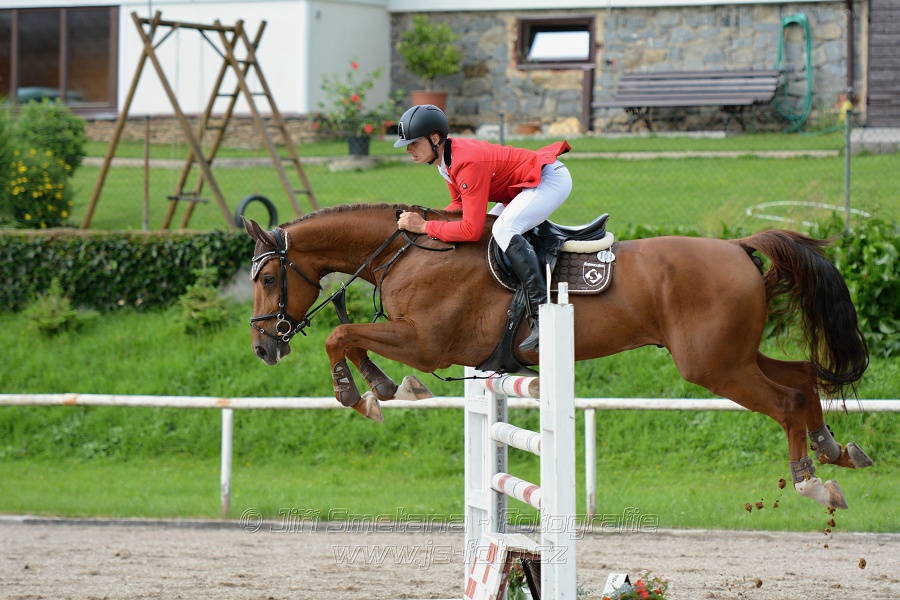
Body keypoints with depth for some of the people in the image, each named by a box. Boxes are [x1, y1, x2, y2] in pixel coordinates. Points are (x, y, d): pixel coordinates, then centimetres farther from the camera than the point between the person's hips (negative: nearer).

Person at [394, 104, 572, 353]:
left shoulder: (468, 163, -29)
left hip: (552, 180, -11)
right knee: (490, 225, 18)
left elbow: (471, 230, -31)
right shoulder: (446, 158, 1)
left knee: (503, 230, -28)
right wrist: (423, 218, -5)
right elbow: (460, 205, 11)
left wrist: (424, 227, -24)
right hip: (531, 183, 11)